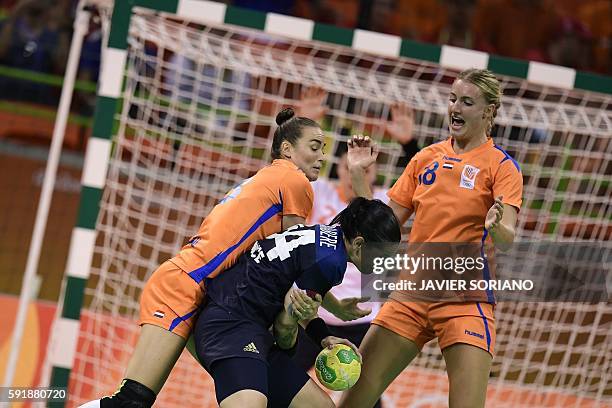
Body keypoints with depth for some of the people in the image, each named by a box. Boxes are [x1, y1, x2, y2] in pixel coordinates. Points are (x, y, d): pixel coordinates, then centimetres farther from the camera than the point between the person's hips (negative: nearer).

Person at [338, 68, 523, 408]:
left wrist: (496, 227, -37)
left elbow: (506, 241, -15)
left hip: (465, 300, -4)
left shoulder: (501, 166, -2)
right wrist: (359, 176, 1)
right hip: (410, 294, 4)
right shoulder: (426, 158, 11)